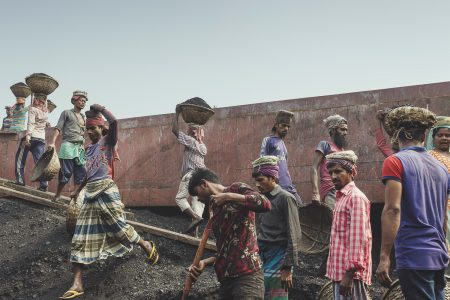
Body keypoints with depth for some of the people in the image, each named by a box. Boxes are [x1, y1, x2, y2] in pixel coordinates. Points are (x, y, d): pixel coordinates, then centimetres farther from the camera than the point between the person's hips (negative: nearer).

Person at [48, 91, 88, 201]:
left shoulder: (83, 117, 21)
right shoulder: (67, 113, 5)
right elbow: (58, 128, -3)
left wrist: (84, 148, 18)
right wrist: (52, 142, -15)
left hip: (80, 147, 6)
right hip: (68, 145, -6)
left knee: (81, 173, -2)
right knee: (66, 172, -9)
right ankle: (57, 196, 2)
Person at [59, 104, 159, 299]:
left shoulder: (107, 141, -1)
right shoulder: (89, 148, 19)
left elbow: (114, 122, -22)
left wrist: (101, 108, -10)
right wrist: (78, 190, 35)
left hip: (106, 190, -7)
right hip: (91, 193, 7)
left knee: (119, 227, -5)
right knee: (81, 237, 0)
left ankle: (146, 246, 26)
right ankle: (77, 284, -1)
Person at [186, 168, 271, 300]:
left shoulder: (236, 189, 2)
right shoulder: (216, 208, 21)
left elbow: (265, 204, -17)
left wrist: (228, 196, -12)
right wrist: (205, 262, 7)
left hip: (247, 276, -7)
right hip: (226, 280, 8)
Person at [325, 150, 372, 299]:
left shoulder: (356, 197, -10)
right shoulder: (341, 197, 18)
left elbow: (358, 238, -18)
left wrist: (350, 273, -21)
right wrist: (337, 272, 17)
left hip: (350, 273, -9)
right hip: (340, 271, 9)